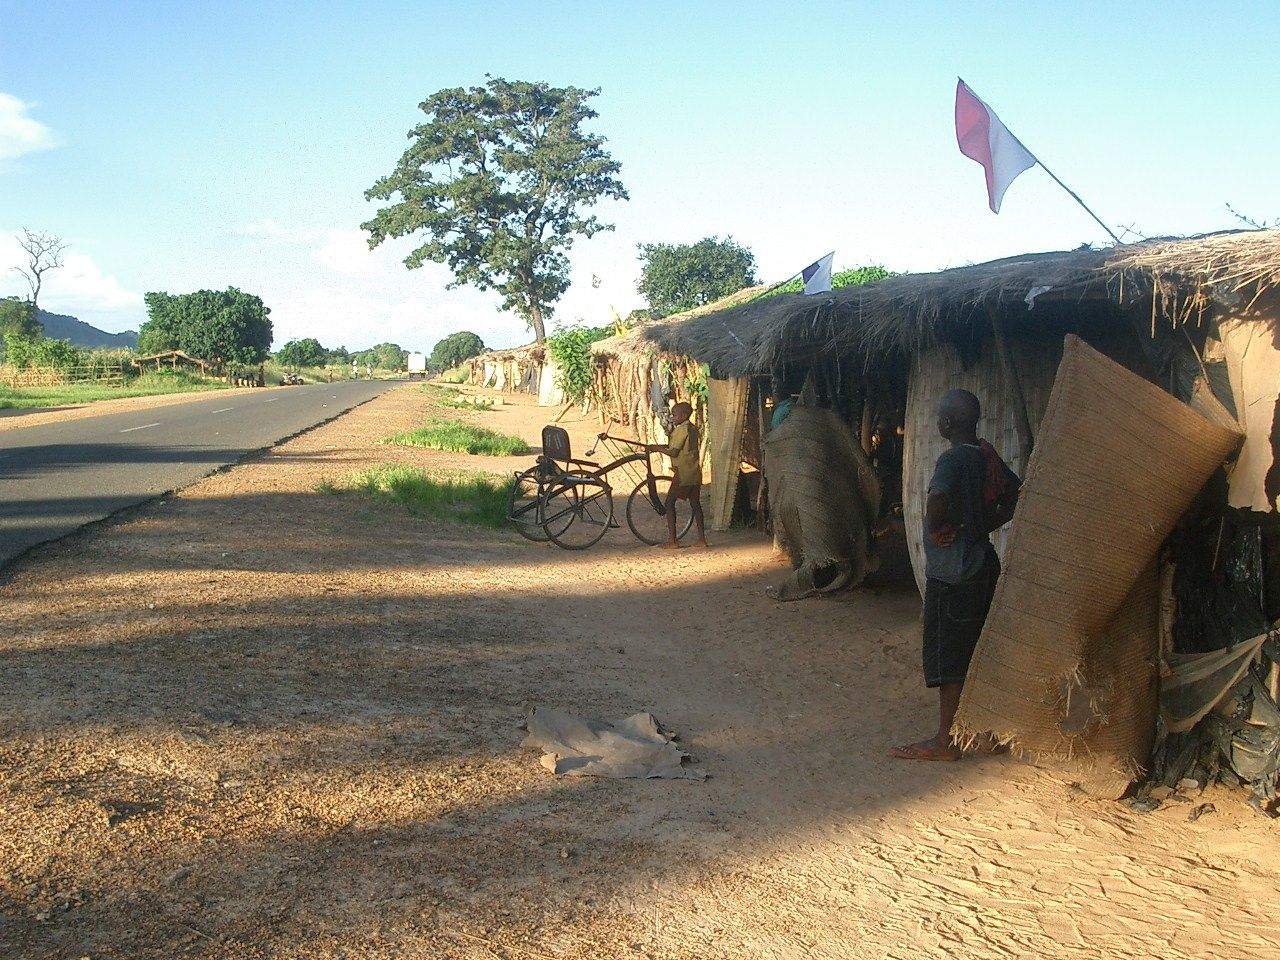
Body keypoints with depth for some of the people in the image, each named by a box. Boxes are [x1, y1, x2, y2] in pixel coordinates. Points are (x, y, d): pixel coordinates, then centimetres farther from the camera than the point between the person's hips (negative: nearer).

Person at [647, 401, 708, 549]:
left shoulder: (682, 430, -14)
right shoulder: (693, 429, 14)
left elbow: (673, 452, -16)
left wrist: (656, 448, -4)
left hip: (683, 474, -9)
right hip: (695, 474, 9)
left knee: (670, 503, -2)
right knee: (695, 504, 12)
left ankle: (672, 540, -4)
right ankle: (702, 539, 12)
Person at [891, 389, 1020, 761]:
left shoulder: (954, 459, -20)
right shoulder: (988, 455, 6)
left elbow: (937, 498, -39)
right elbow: (1015, 497, 15)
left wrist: (935, 528, -20)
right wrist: (981, 527, 9)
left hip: (952, 573, -9)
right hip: (982, 562, 9)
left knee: (947, 656, -1)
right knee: (973, 649, 18)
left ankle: (945, 741, 6)